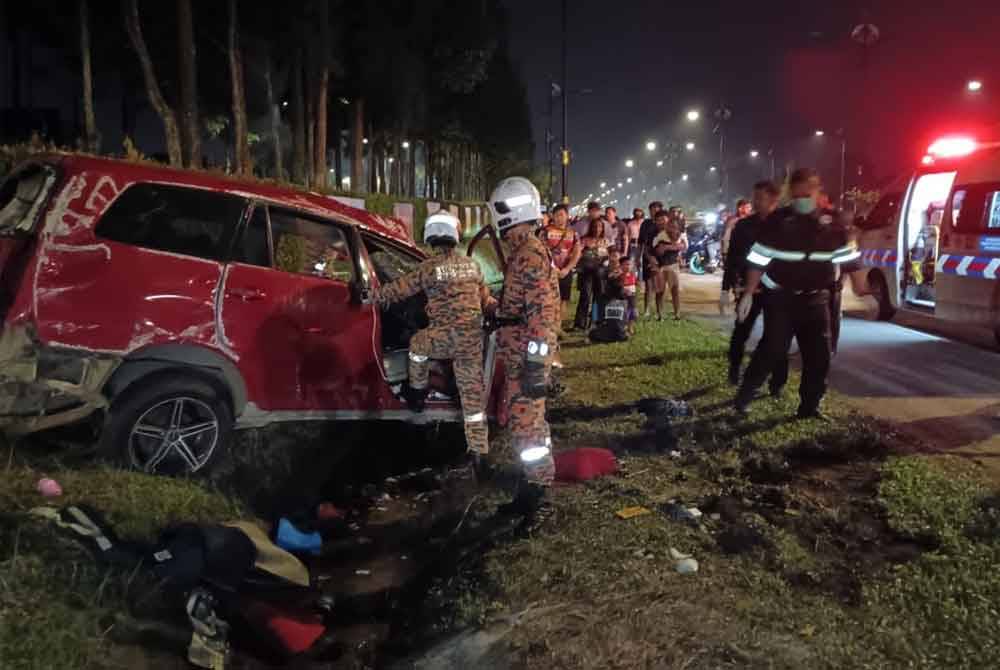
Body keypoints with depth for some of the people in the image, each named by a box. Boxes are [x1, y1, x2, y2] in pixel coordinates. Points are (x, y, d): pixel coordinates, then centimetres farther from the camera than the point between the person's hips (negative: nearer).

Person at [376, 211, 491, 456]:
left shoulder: (428, 267, -4)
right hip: (473, 337, 4)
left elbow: (398, 289, 7)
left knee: (418, 343, 28)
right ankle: (479, 448, 11)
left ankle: (417, 392, 36)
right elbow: (485, 299, 24)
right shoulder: (471, 264, 10)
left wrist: (377, 297, 25)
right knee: (472, 391, 8)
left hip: (446, 335, -4)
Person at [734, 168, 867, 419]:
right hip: (780, 298, -4)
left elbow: (849, 259, 9)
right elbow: (758, 260, -5)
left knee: (819, 354, 3)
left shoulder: (832, 222, 2)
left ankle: (809, 407, 16)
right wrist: (748, 294, -9)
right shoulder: (778, 221, -7)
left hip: (815, 298, 4)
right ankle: (745, 394, 8)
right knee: (774, 348, -11)